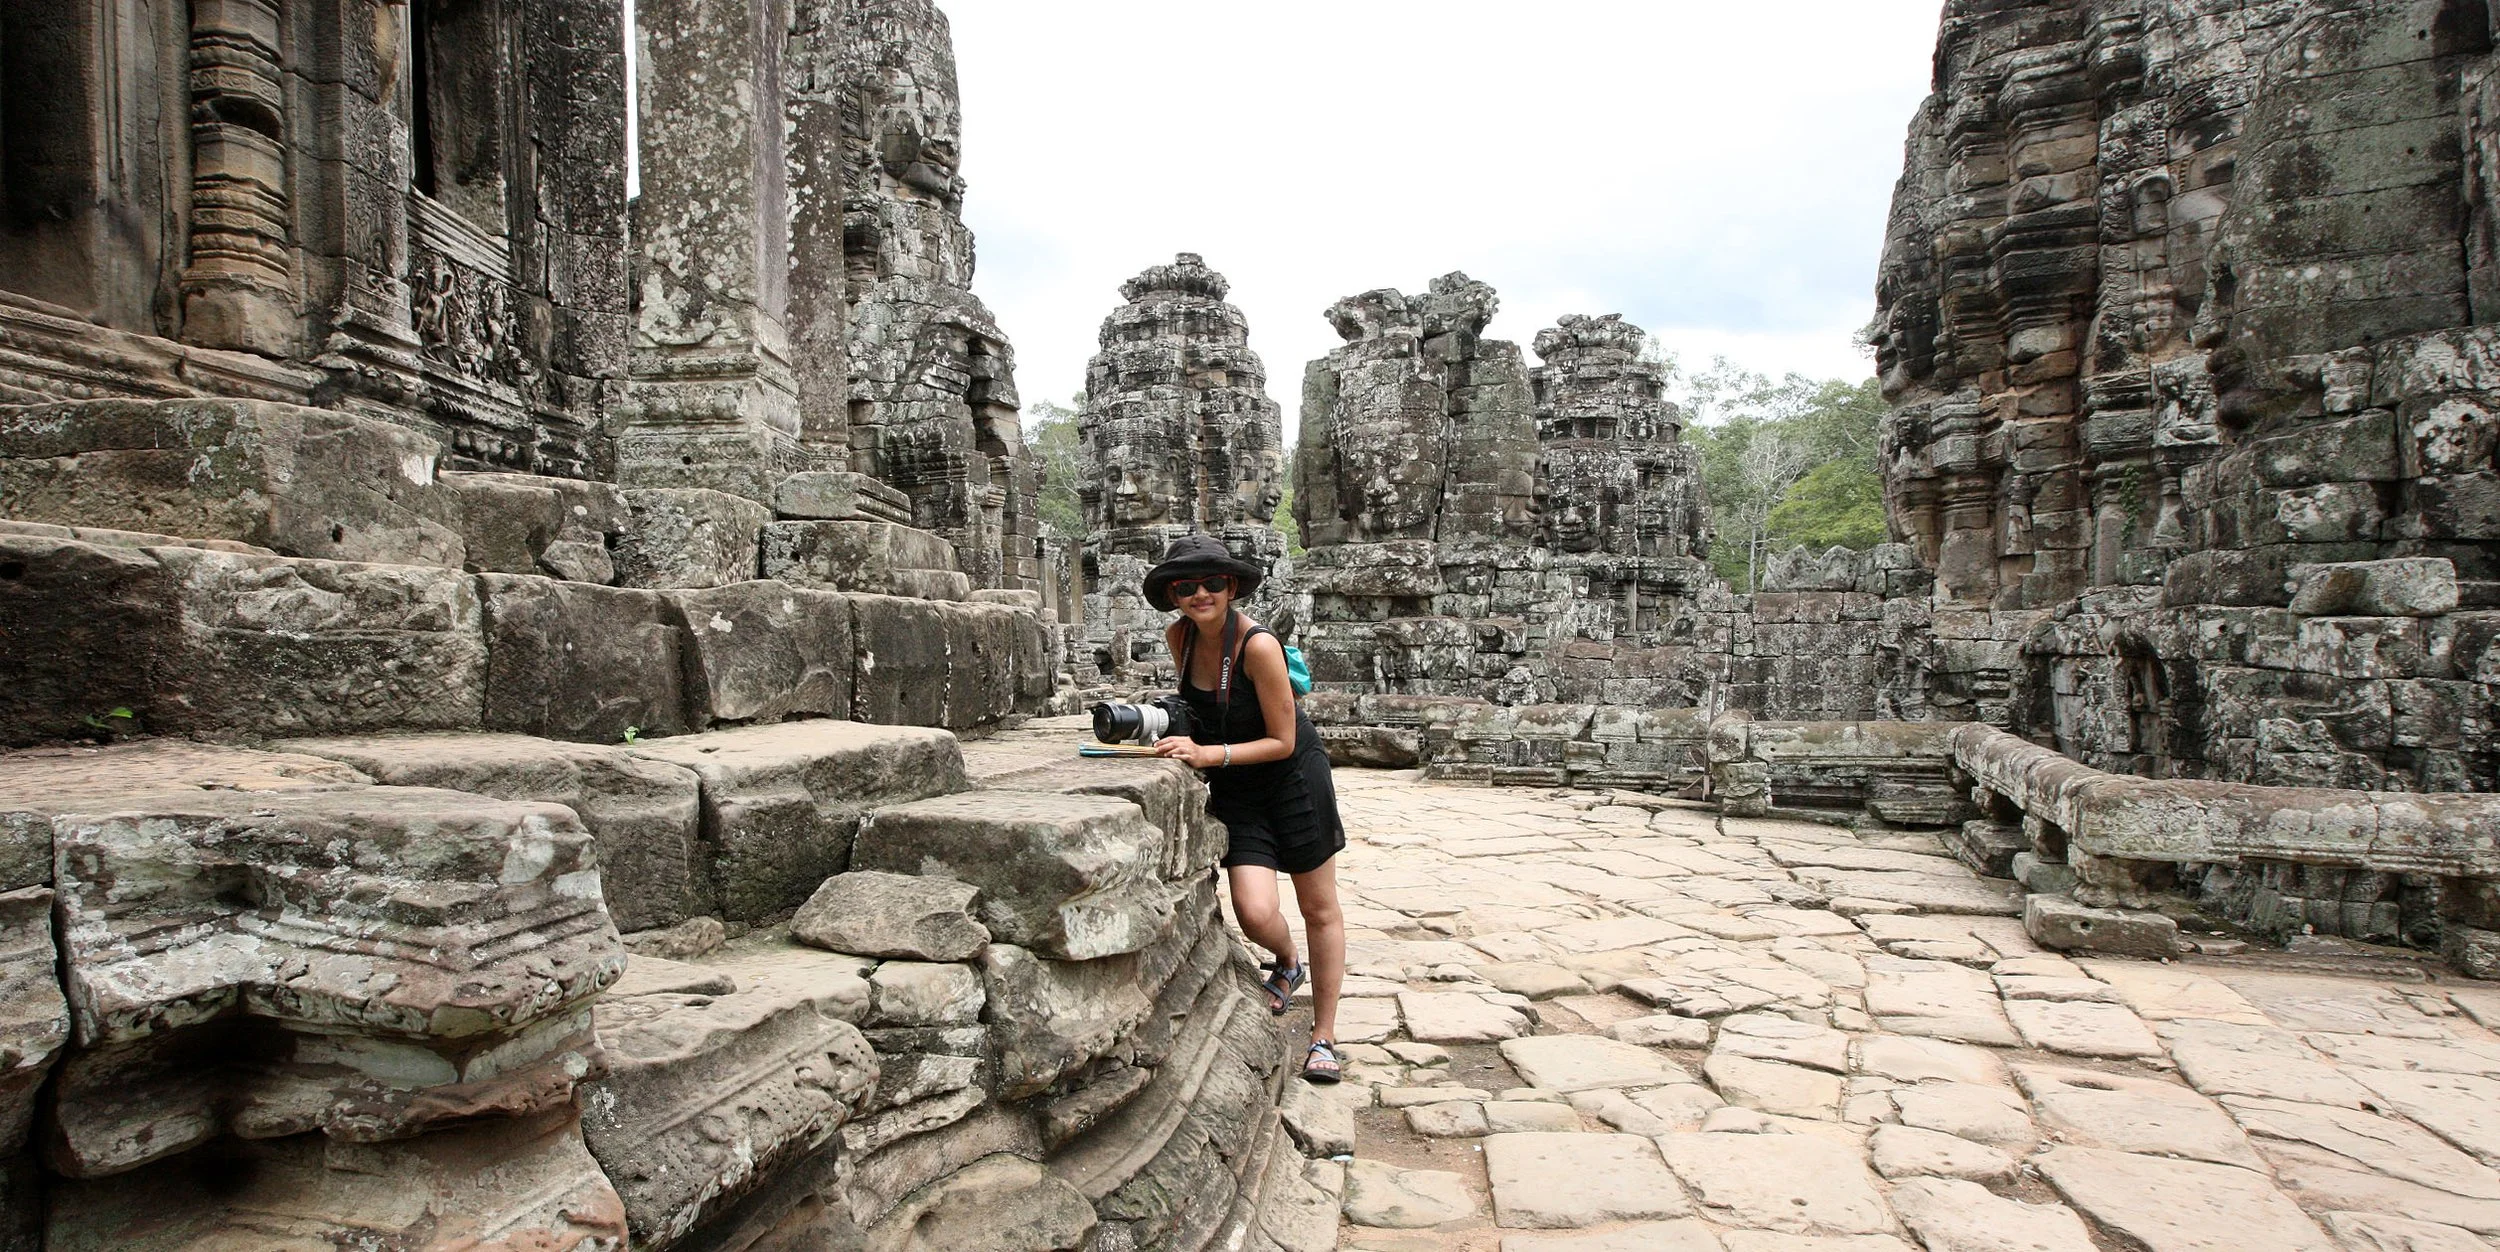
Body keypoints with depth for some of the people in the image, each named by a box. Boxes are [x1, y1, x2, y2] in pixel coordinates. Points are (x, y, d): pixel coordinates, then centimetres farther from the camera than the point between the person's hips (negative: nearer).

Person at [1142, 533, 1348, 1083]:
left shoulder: (1258, 645, -26)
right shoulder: (1179, 637, -7)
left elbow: (1282, 742, -21)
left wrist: (1209, 754, -28)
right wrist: (1177, 731, -1)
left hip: (1294, 777, -4)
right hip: (1235, 790, 4)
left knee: (1320, 910, 9)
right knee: (1255, 913, -9)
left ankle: (1324, 1037, 26)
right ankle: (1287, 965, 28)